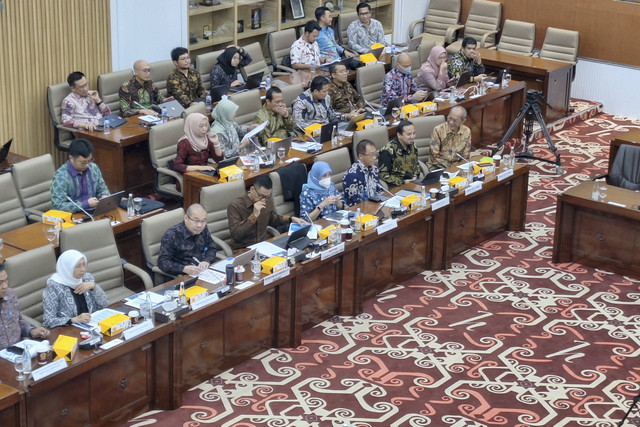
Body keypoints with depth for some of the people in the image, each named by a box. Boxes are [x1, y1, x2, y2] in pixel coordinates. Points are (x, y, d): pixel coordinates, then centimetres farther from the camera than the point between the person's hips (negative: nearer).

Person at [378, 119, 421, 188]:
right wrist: (402, 182, -17)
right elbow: (383, 174, -15)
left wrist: (415, 176, 6)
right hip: (396, 187, -7)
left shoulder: (412, 146, 8)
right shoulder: (388, 150, -15)